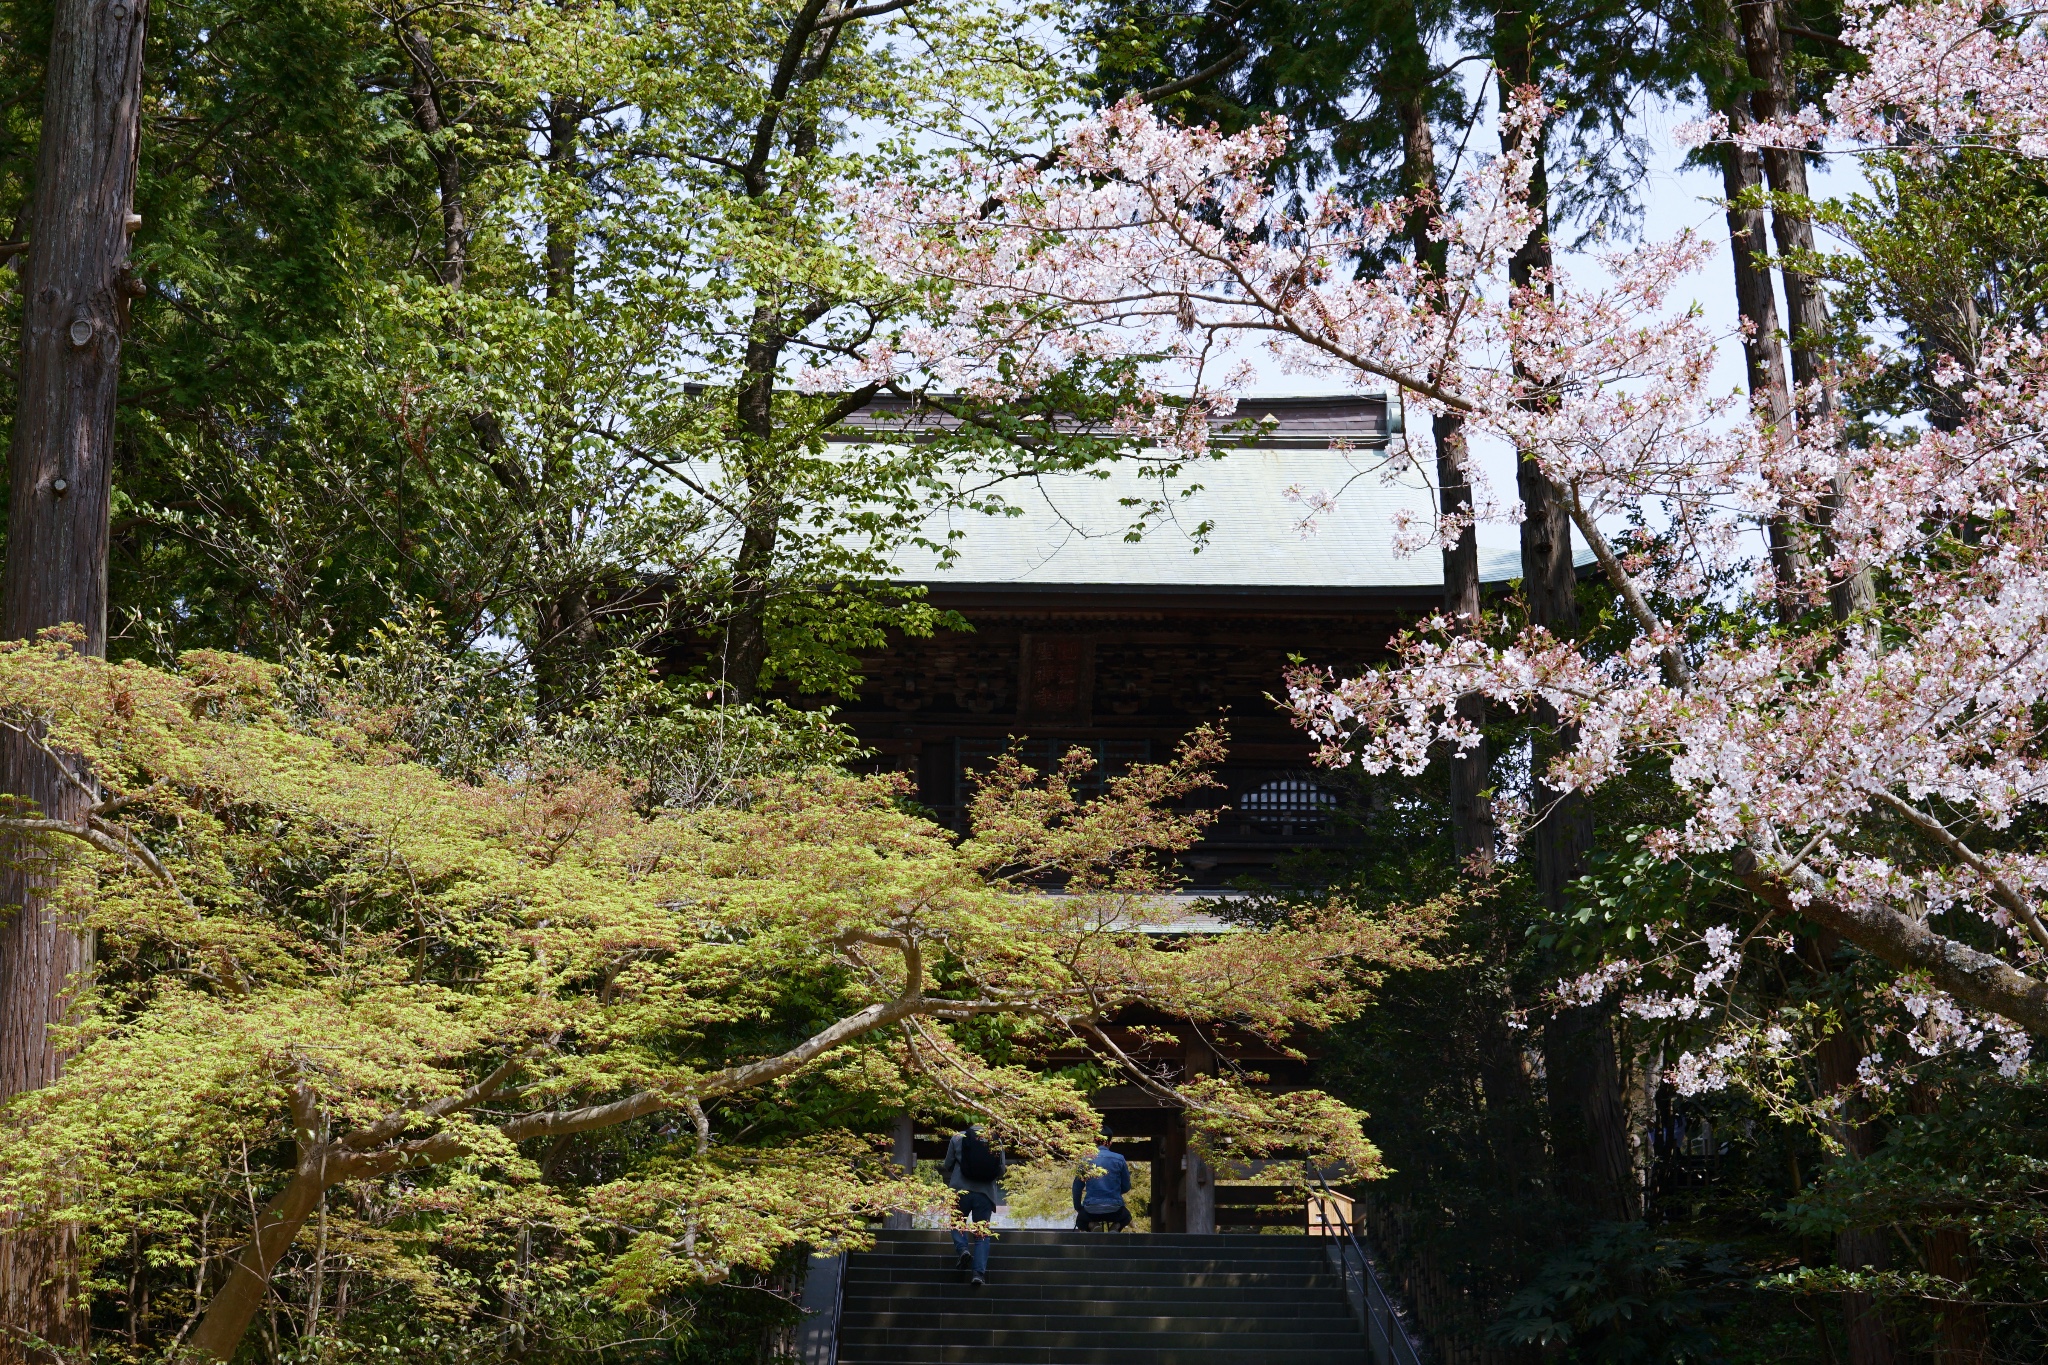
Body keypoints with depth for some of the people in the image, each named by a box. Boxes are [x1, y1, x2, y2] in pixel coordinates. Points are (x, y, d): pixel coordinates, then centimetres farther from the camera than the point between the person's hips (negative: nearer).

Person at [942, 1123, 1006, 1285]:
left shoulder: (957, 1138, 0)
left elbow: (948, 1165, 6)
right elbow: (1001, 1170, 7)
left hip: (961, 1191, -1)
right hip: (986, 1193, 1)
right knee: (982, 1235, 7)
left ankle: (963, 1249, -4)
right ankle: (979, 1273, -3)